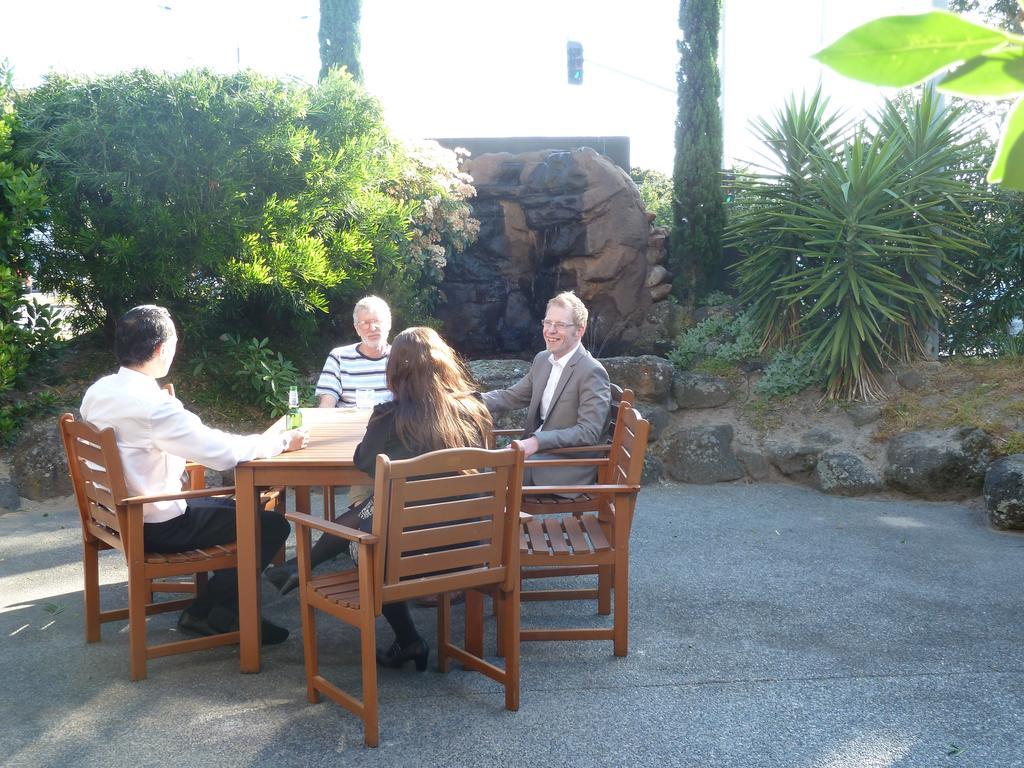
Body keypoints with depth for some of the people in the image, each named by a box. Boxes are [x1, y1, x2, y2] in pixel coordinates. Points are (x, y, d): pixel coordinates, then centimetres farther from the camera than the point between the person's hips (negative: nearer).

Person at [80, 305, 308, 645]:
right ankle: (211, 613, 7)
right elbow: (222, 452, -28)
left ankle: (211, 609, 23)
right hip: (156, 527, -10)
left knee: (237, 506, 23)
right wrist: (282, 441, -13)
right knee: (273, 525, -5)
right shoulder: (153, 404, -28)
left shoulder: (97, 391, 0)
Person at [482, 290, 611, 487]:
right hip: (538, 452, 7)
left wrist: (537, 441, -29)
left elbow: (589, 433, -22)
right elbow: (511, 396, 15)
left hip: (569, 467, -7)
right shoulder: (542, 359, 9)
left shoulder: (592, 372, -16)